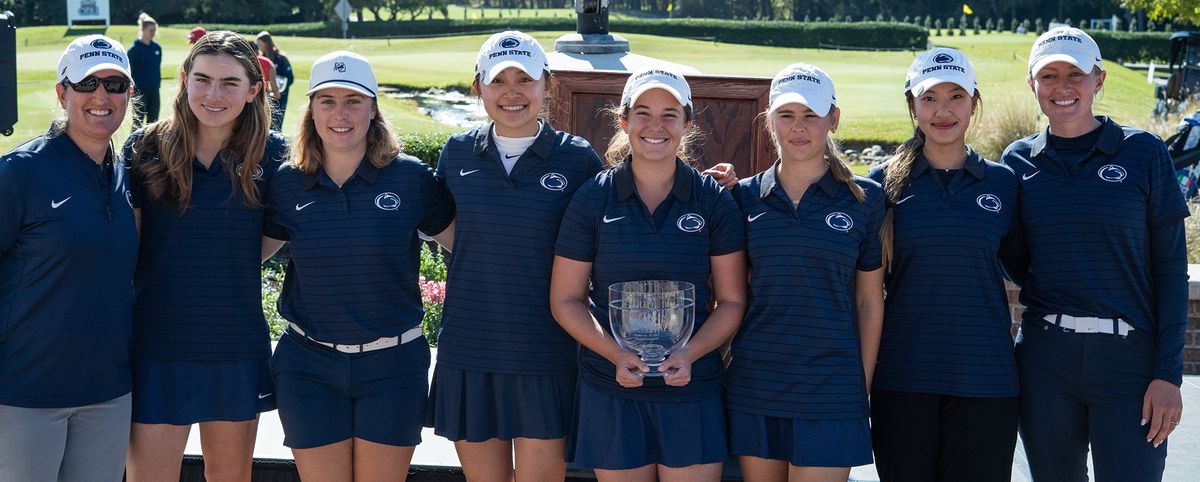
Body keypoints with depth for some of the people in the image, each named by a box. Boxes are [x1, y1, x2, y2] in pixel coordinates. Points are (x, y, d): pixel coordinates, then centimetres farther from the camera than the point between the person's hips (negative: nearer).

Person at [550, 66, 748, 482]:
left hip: (693, 391, 0)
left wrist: (689, 354, -14)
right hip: (611, 392, 0)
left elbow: (732, 301, 3)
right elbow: (566, 299, 2)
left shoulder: (715, 202, 1)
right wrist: (616, 354, -14)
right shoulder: (592, 199, 1)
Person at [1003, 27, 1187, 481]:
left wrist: (1168, 373, -8)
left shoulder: (1143, 152, 0)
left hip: (1129, 359, -2)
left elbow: (1170, 268, -1)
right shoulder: (1019, 159, 7)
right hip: (1045, 359, 2)